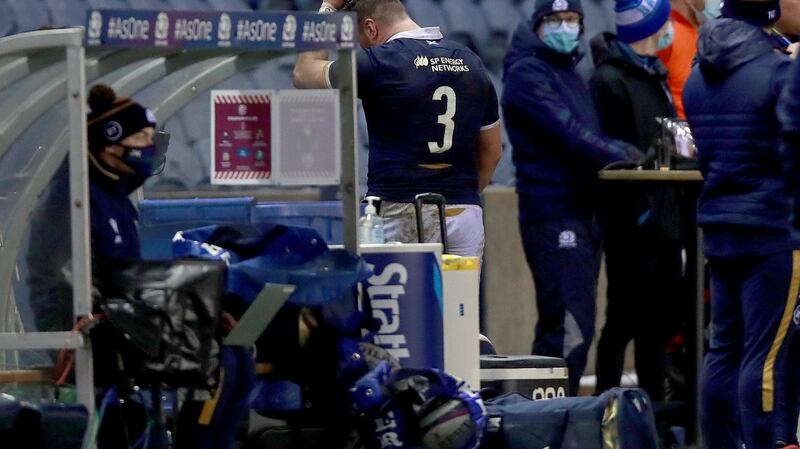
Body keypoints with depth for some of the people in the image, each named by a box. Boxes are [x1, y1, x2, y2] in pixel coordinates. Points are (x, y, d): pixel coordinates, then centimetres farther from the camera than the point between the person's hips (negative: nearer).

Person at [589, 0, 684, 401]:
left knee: (658, 320, 13)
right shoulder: (609, 79, -12)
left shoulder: (653, 74, 17)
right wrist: (637, 208, -20)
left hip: (662, 218, 9)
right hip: (632, 228, -9)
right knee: (624, 320, -5)